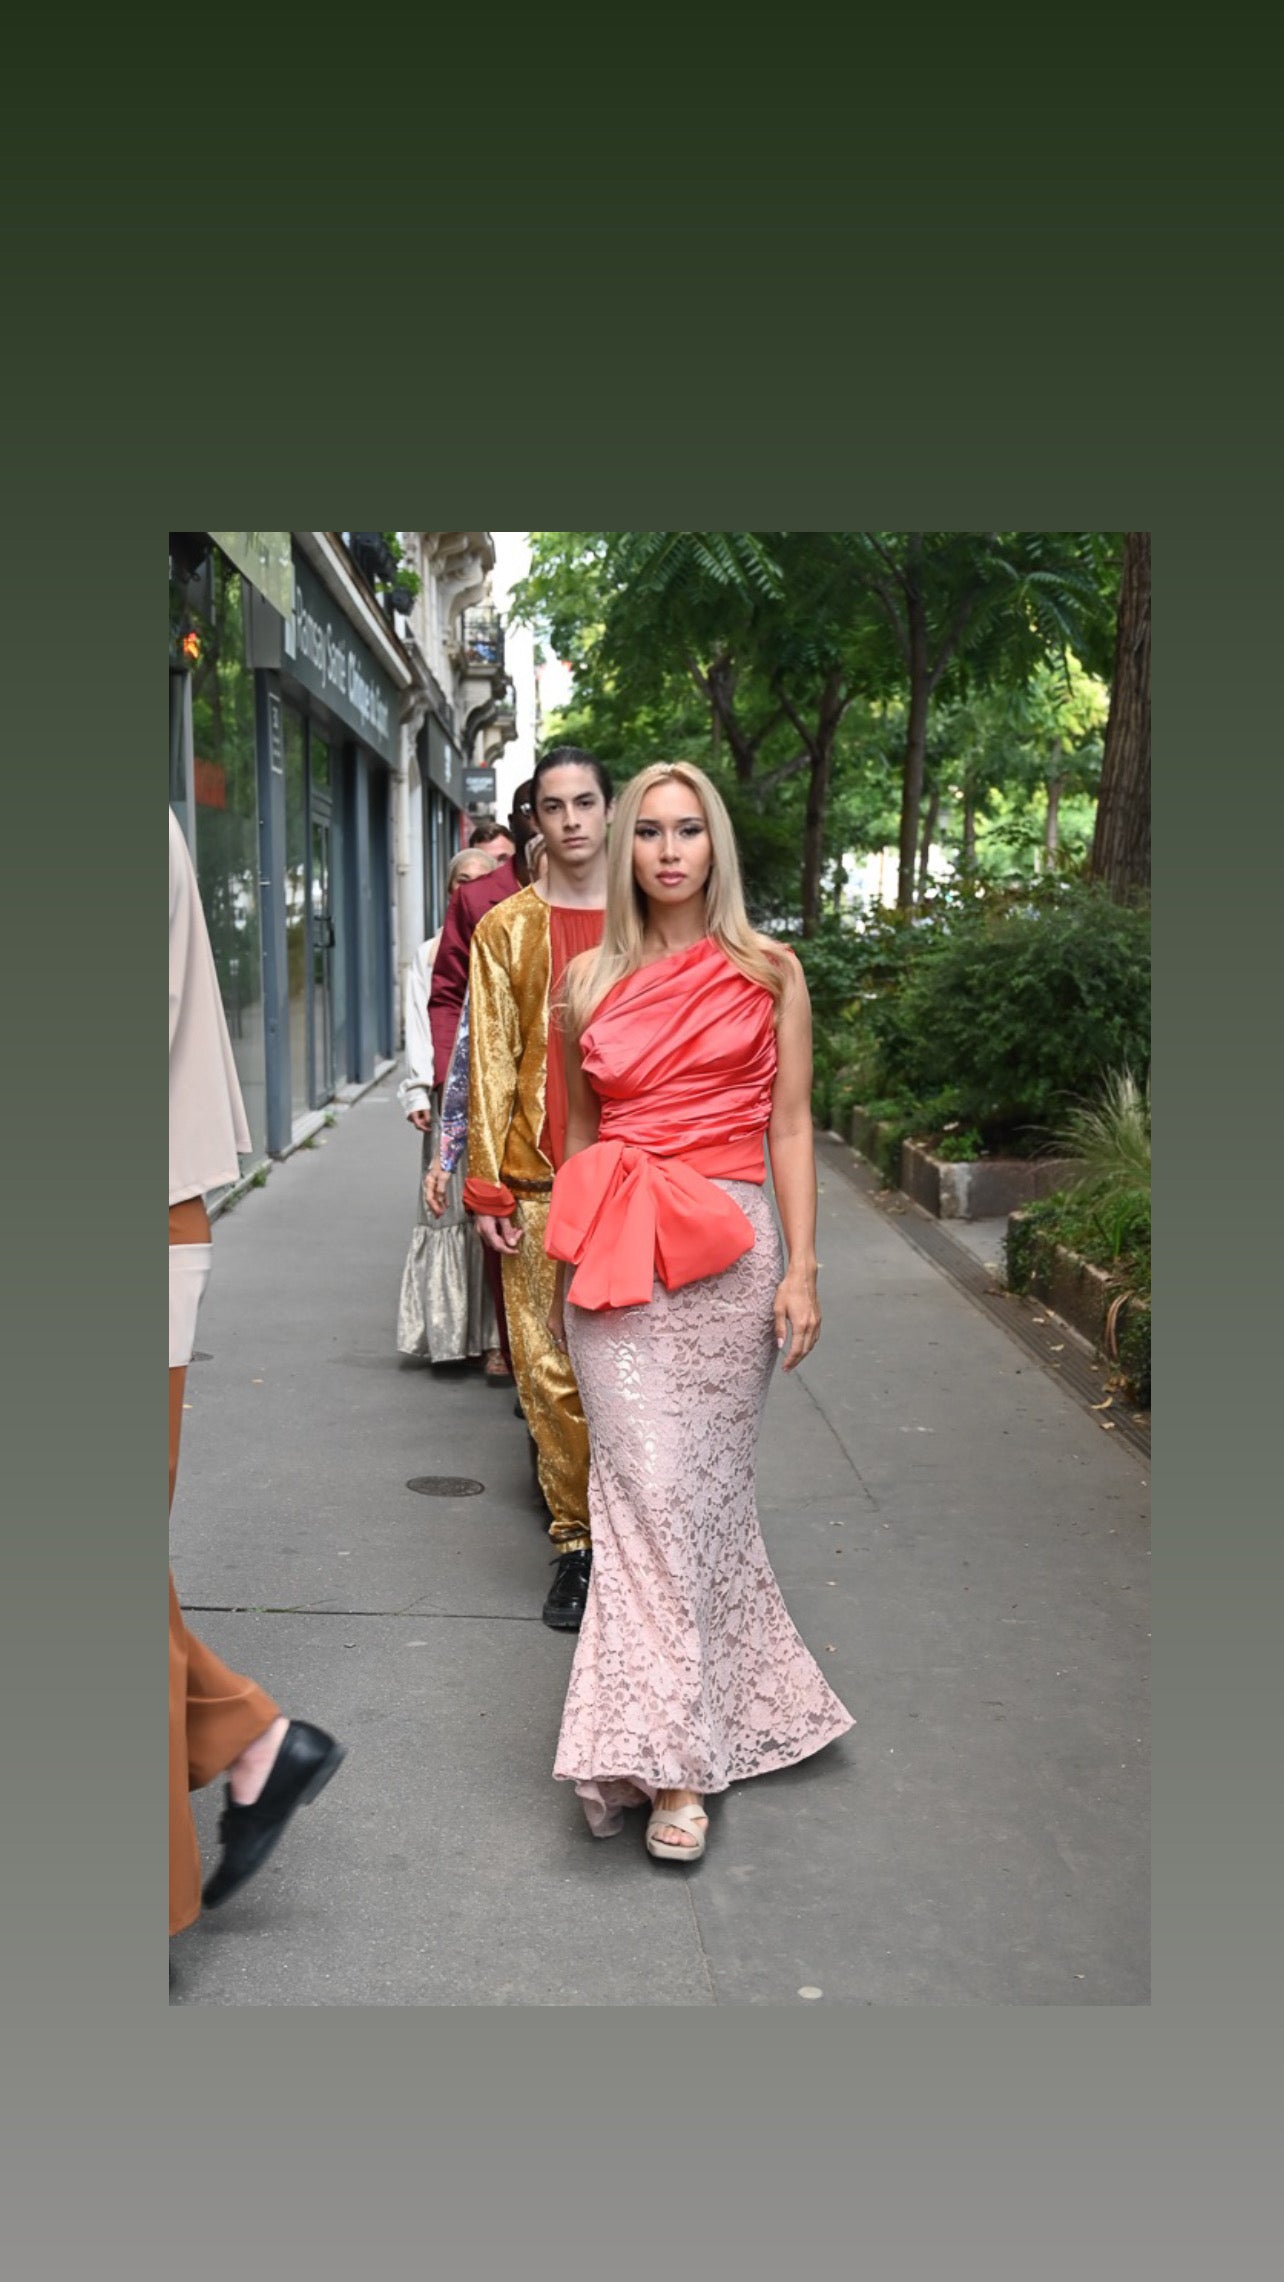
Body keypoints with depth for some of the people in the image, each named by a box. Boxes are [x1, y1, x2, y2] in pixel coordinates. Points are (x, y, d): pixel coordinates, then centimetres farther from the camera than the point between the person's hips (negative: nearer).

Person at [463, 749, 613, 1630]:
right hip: (541, 1182, 0)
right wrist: (488, 1189, -2)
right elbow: (491, 1065, 4)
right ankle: (575, 1542, 16)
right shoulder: (507, 929, 6)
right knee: (551, 1370, 2)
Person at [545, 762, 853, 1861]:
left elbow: (791, 1128, 4)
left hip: (726, 1249, -1)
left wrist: (802, 1267, -4)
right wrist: (569, 1266, 19)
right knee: (647, 1483, -6)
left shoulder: (768, 972, 5)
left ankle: (669, 1754, 15)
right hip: (614, 1253, 1)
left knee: (700, 1484, 3)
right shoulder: (590, 978, 10)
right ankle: (670, 1753, 1)